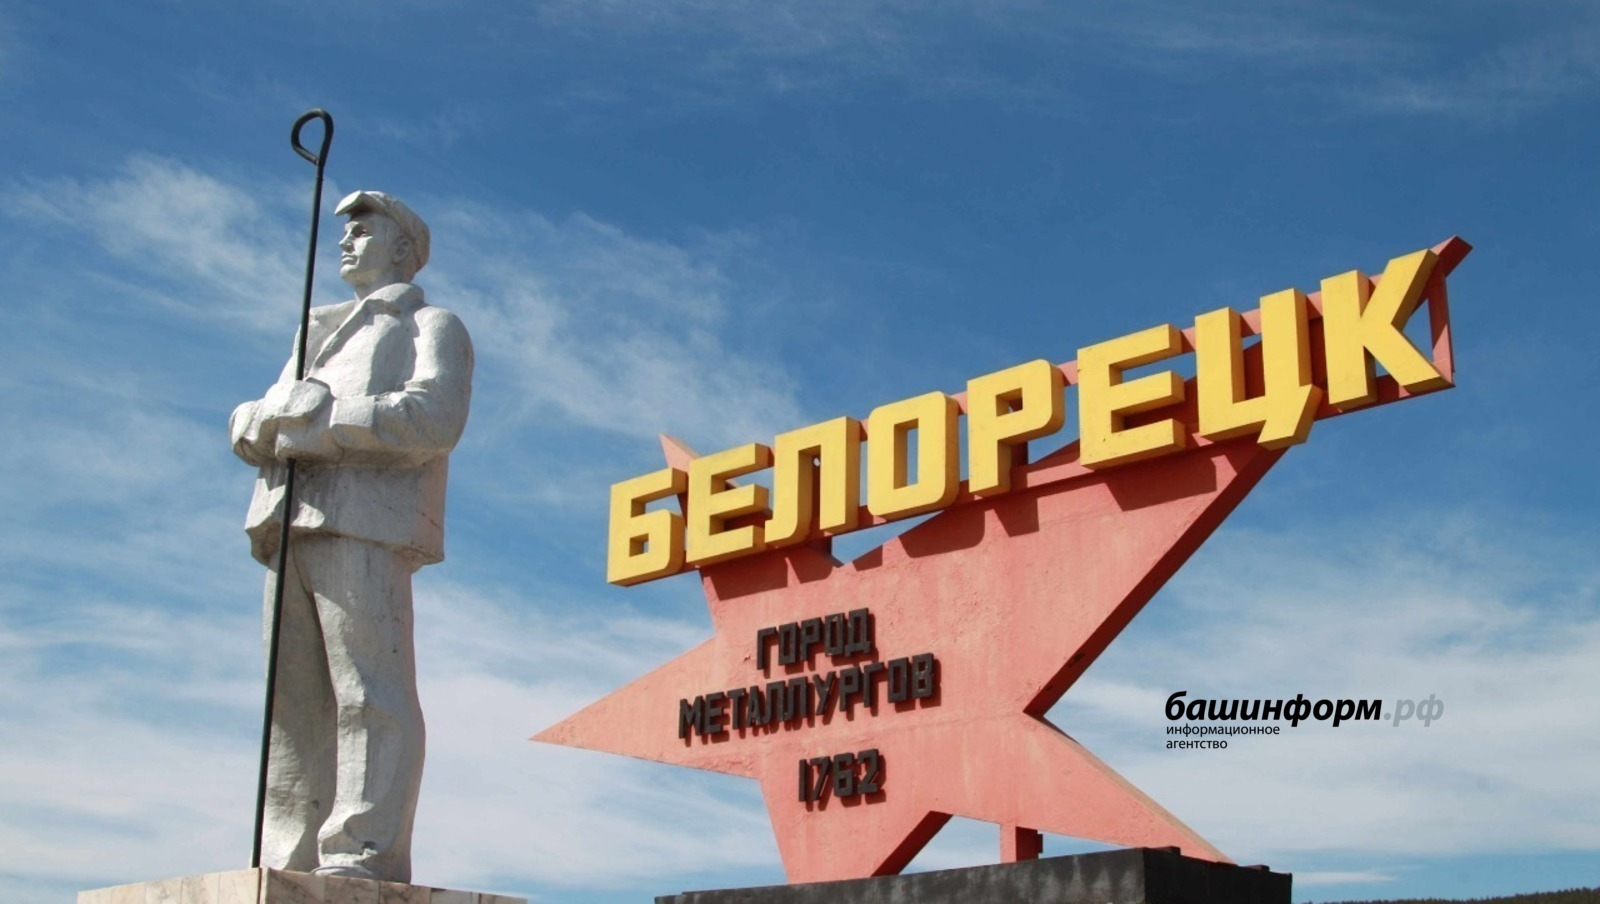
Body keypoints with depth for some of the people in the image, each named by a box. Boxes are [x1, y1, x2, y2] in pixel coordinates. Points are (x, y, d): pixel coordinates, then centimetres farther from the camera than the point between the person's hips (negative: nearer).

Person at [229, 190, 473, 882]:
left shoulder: (431, 326, 15)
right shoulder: (322, 334, 35)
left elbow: (433, 418, -7)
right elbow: (249, 430, 23)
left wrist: (323, 418, -8)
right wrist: (264, 417, -2)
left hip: (364, 525, -7)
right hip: (290, 527, 7)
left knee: (368, 695, -14)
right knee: (295, 704, 0)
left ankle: (362, 861, -19)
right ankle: (290, 869, -1)